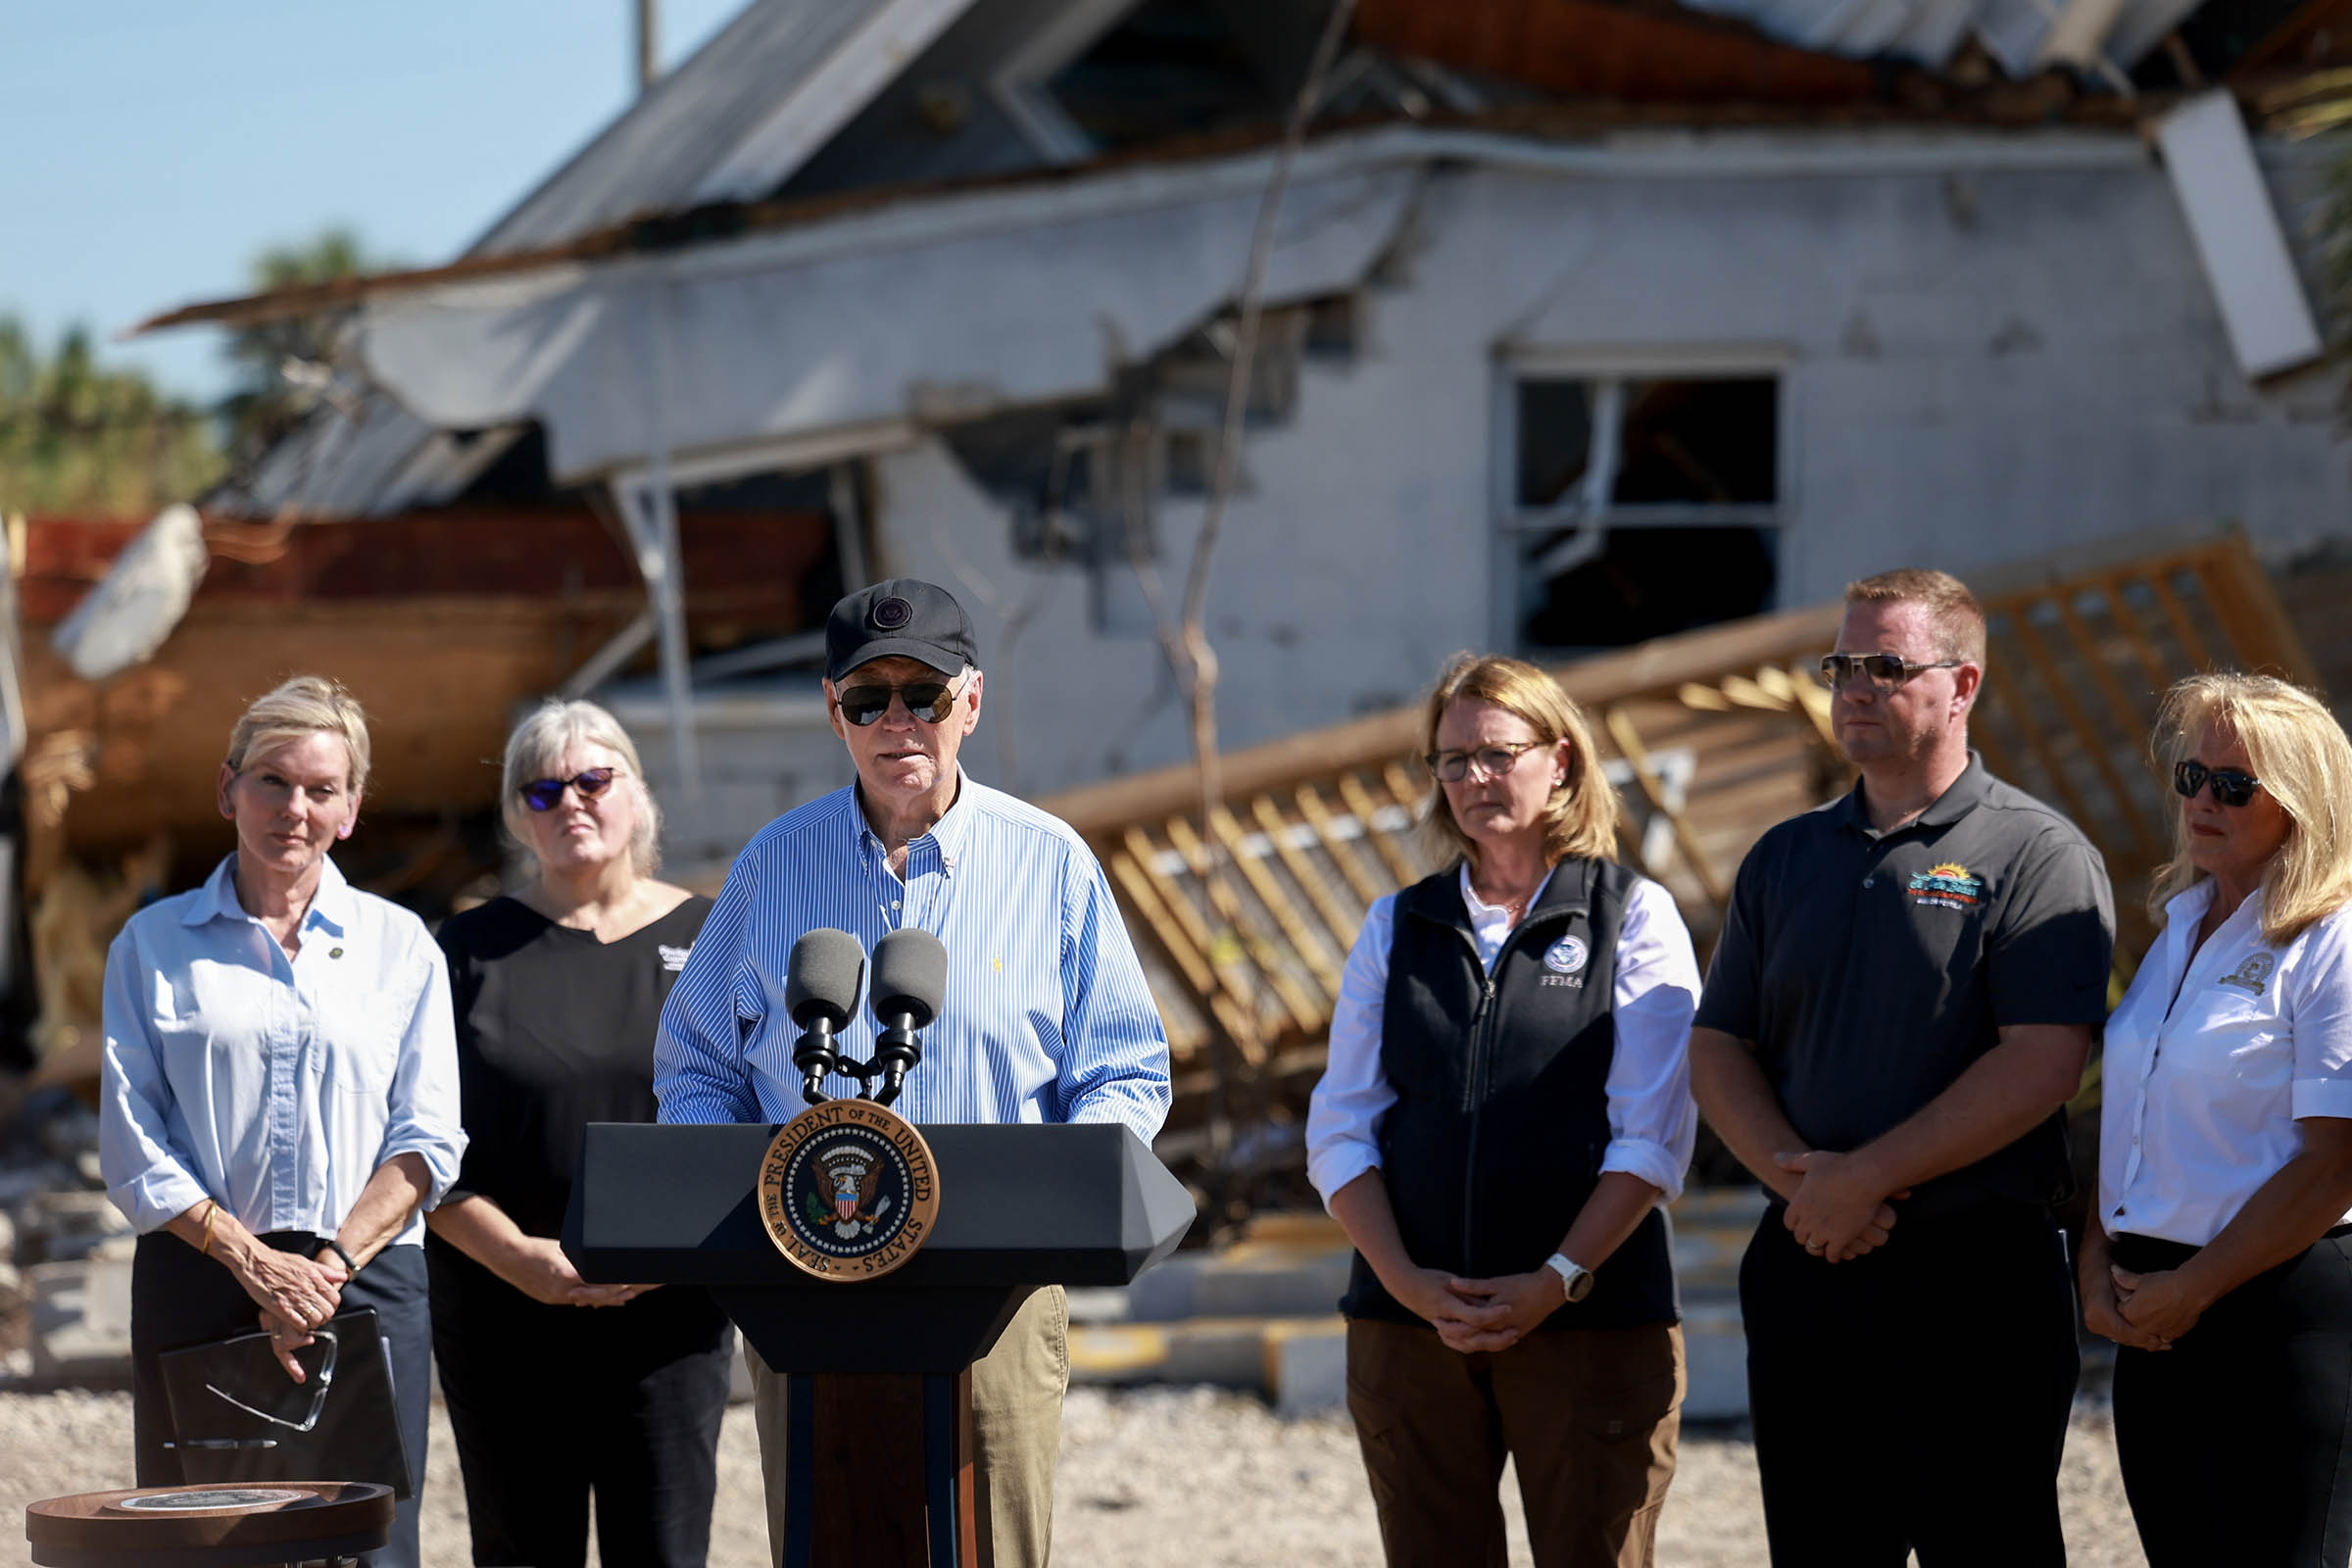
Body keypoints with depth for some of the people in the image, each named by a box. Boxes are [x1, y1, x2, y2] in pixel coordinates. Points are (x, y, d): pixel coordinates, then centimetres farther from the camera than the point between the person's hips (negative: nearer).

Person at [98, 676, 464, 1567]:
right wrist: (255, 1264, -10)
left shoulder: (401, 947, 12)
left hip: (367, 1285, 0)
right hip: (196, 1284, 0)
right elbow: (132, 1148, 2)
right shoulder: (153, 945, 9)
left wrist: (329, 1266, -9)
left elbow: (427, 1142, 5)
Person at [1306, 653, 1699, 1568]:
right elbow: (1340, 1130, 8)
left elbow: (1652, 1137, -4)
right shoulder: (1397, 928, 13)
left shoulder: (1634, 917, 4)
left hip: (1592, 1317, -3)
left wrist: (1559, 1280, -14)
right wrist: (1405, 1279, -8)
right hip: (1408, 1319, 3)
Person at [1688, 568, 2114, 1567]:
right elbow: (1718, 1049, 11)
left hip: (1974, 1271, -5)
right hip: (1803, 1263, 6)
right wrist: (1801, 1181, -7)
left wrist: (1864, 1179, -14)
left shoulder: (2036, 854, -4)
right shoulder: (1786, 858, 15)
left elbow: (2042, 1064, -14)